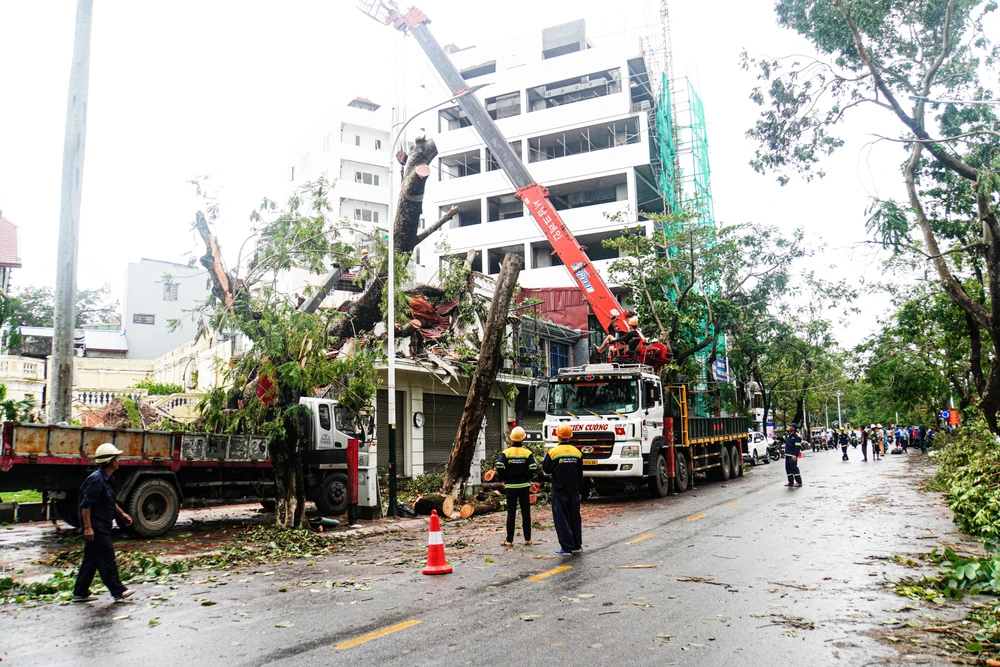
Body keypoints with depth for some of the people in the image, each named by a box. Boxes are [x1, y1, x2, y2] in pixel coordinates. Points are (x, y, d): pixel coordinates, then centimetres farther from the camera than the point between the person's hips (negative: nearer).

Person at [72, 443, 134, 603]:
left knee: (91, 559, 15)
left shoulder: (106, 479, 13)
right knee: (107, 558, -4)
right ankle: (118, 592, 2)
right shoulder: (96, 479, -19)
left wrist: (122, 514, 27)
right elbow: (85, 504, -23)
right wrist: (87, 527, -25)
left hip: (101, 527, 10)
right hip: (95, 528, -10)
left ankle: (80, 593, 23)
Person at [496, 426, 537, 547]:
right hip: (524, 486, 0)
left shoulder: (506, 453, -4)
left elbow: (499, 466, -16)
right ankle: (527, 539, 13)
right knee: (526, 512, 9)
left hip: (510, 486, 0)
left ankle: (509, 540, 3)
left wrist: (504, 479, -2)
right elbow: (533, 468, -14)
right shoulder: (528, 453, -3)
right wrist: (527, 479, 2)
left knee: (511, 512, 3)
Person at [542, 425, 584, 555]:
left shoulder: (553, 452, -12)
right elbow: (580, 474, 9)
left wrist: (547, 456, 12)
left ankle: (566, 547, -3)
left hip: (559, 491, -5)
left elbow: (546, 470, -1)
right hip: (574, 491, 5)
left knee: (561, 518, 0)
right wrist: (580, 490, 18)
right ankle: (577, 545, 21)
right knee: (575, 517, 14)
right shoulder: (577, 452, 2)